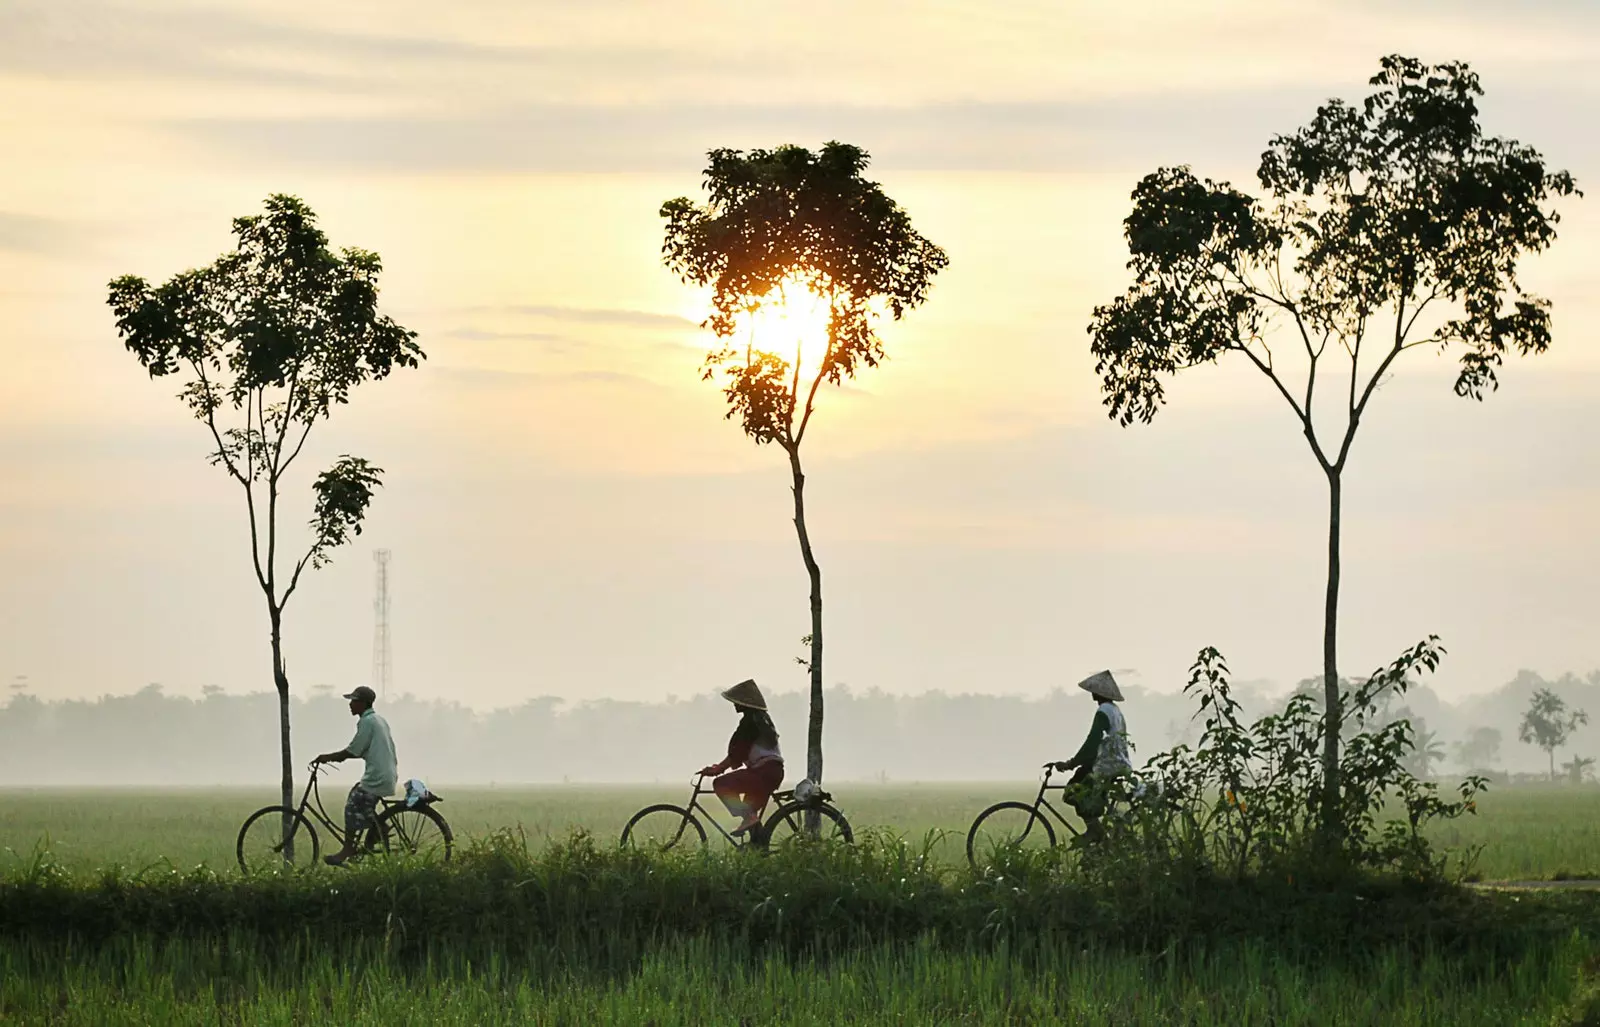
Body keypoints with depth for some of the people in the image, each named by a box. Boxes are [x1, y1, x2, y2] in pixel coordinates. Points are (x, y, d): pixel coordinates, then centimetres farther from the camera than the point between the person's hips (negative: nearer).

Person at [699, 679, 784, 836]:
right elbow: (741, 751, 27)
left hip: (763, 771, -10)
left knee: (720, 784, -13)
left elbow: (738, 752, -14)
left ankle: (747, 816, -19)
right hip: (775, 771, 10)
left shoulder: (750, 721, -10)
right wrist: (721, 766, 27)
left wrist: (717, 769, -8)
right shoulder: (762, 718, 21)